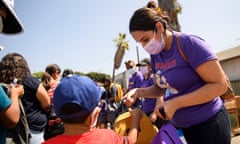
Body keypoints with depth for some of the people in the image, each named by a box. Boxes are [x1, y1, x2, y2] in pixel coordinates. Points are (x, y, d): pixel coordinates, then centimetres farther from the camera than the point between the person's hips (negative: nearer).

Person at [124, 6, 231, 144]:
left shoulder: (189, 43, -19)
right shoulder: (155, 55, 2)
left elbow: (220, 85, -21)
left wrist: (175, 103, -25)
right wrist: (138, 92, -7)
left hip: (208, 123, -7)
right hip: (181, 126, 7)